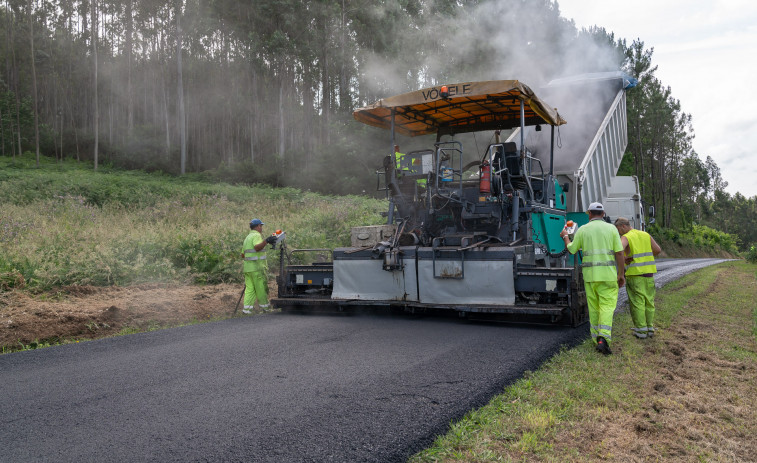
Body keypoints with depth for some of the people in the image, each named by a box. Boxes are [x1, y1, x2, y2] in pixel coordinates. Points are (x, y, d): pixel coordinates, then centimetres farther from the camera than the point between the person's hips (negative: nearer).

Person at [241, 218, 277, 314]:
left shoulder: (247, 237, 22)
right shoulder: (257, 235, -7)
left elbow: (243, 255, 25)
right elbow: (257, 247, -27)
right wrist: (266, 241, -36)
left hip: (248, 267, 8)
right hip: (257, 267, -8)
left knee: (249, 288, 5)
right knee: (261, 287, 0)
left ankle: (247, 307, -2)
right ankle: (264, 306, 5)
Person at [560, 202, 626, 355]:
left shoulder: (582, 230, 3)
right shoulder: (611, 228, 1)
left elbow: (571, 249, 10)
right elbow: (619, 252, -4)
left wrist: (565, 236, 29)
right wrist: (620, 274, 3)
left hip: (590, 274, 2)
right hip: (608, 274, -1)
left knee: (593, 308, 11)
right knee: (607, 306, -2)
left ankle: (597, 340, 16)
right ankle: (604, 338, -19)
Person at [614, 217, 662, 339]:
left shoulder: (625, 238, -9)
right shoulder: (646, 235, 9)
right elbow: (658, 250, 11)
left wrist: (624, 258, -11)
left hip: (635, 274, -5)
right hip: (649, 273, 5)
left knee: (637, 302, 0)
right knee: (649, 302, 12)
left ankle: (641, 330, 2)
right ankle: (650, 328, 16)